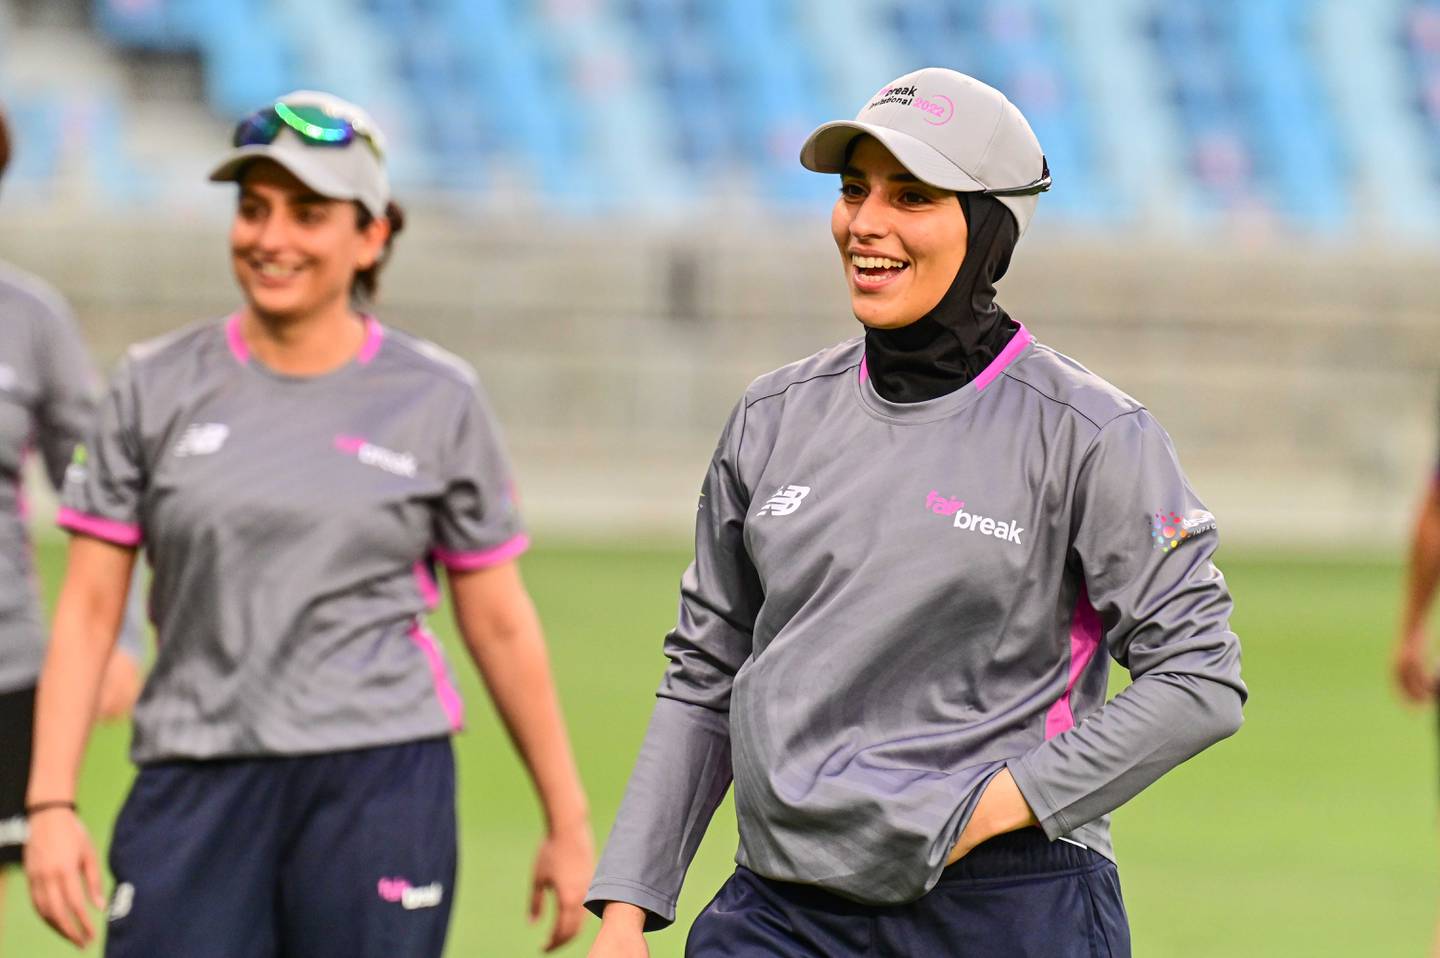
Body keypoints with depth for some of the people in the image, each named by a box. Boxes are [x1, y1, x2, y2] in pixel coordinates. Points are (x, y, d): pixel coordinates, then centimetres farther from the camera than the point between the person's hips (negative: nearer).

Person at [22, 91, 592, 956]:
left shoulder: (437, 400, 5)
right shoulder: (158, 389, 7)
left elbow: (500, 624, 9)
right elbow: (89, 608, 4)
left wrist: (569, 821, 9)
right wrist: (52, 803, -5)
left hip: (382, 786, -1)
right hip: (195, 787, 1)